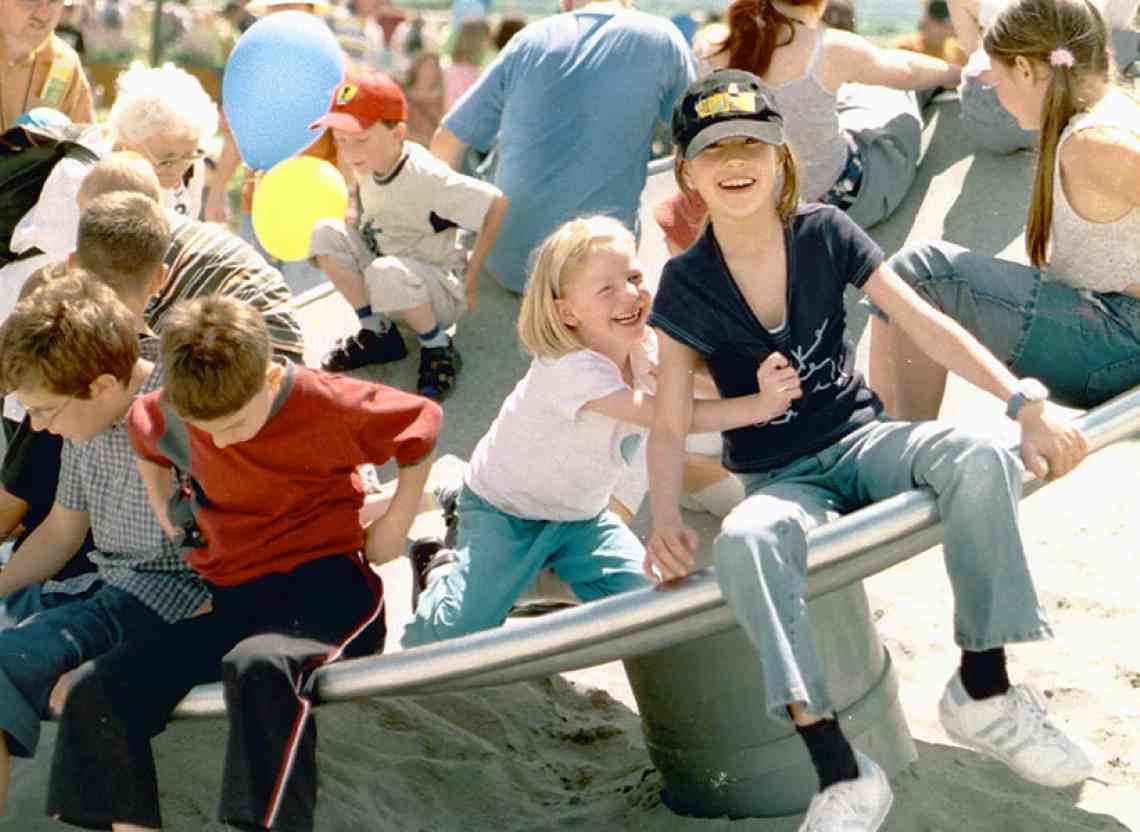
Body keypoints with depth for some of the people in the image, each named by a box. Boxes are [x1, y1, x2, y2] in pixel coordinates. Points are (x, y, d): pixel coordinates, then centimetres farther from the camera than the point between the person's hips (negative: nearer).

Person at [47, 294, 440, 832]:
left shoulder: (327, 405, -13)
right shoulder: (169, 414, 1)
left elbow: (422, 422, 2)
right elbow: (142, 434, 27)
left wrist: (397, 520, 1)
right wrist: (166, 515, 18)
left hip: (326, 584, -6)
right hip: (232, 597, 6)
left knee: (260, 668, -42)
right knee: (97, 694, -11)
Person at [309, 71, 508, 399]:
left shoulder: (426, 178, -26)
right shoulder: (367, 167, -4)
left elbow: (496, 204, -25)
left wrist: (471, 279, -19)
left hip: (444, 294, -7)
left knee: (387, 272, -38)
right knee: (325, 233, -12)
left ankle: (439, 349, -12)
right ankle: (377, 334, -1)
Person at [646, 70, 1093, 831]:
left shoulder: (827, 234, -1)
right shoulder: (687, 283, -3)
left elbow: (927, 326, -5)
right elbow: (671, 424, -4)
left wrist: (1027, 406, -15)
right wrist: (665, 524, -22)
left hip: (862, 440, 2)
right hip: (782, 479, -1)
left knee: (980, 461, -32)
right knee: (744, 542, -39)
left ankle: (983, 691, -17)